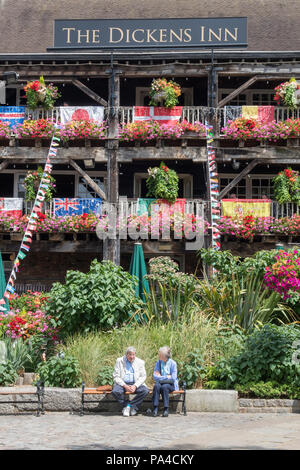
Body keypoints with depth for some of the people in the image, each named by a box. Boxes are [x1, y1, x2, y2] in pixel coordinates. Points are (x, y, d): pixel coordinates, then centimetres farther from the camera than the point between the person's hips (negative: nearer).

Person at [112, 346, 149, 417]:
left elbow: (143, 377, 2)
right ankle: (126, 405, -7)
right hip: (122, 383, -1)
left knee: (145, 390, -28)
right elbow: (116, 376, -2)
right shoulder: (119, 361, 2)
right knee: (115, 391, -33)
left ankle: (131, 406, -14)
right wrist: (125, 386, -17)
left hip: (135, 384, 1)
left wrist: (135, 386, -17)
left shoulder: (140, 362, 6)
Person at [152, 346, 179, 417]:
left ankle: (166, 409, -29)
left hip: (171, 384, -3)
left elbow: (173, 378, -11)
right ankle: (155, 408, -30)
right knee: (156, 386, -31)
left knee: (164, 387, -35)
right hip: (160, 383, 3)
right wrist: (167, 377, -12)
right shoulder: (158, 363, 5)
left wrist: (161, 377, -6)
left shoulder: (173, 363, -6)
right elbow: (155, 377, -1)